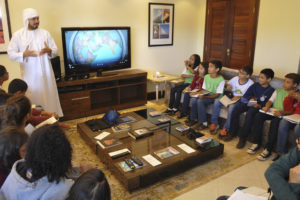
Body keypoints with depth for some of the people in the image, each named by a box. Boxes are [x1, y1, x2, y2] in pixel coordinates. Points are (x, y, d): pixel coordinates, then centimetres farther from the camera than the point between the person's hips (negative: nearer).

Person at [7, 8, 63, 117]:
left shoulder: (45, 33, 4)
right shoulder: (17, 35, 0)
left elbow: (55, 50, 6)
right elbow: (11, 53, -1)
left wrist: (49, 50, -17)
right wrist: (24, 54, -19)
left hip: (46, 73, 2)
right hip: (30, 75, -1)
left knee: (50, 97, 8)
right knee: (33, 99, 4)